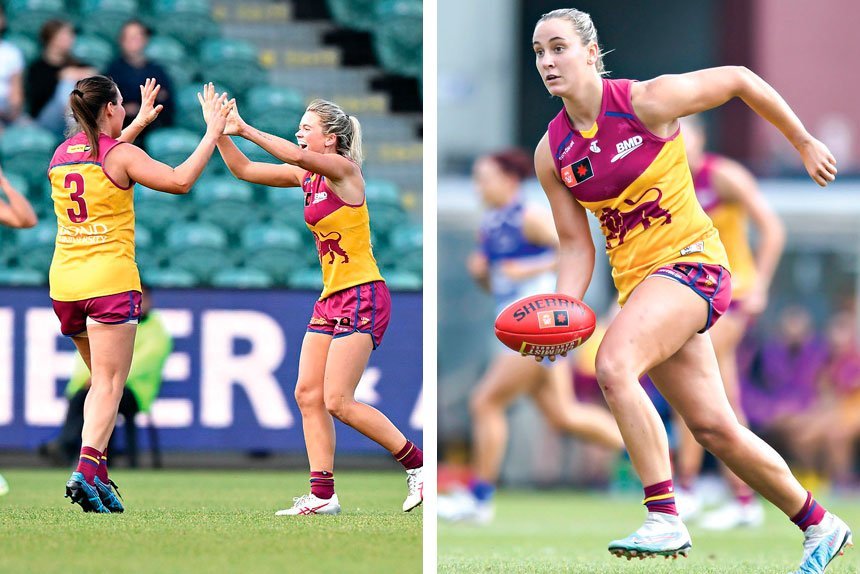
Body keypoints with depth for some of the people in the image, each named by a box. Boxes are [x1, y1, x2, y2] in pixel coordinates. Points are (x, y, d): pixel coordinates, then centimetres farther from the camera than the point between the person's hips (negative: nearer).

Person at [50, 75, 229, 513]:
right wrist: (212, 133, -3)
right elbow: (180, 181, -14)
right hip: (110, 281, -7)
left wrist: (139, 123, 41)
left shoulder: (61, 154, 11)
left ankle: (97, 477, 14)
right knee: (109, 384, -8)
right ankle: (86, 469, -25)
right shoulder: (121, 155, -9)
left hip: (64, 280, 7)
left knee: (101, 380, 19)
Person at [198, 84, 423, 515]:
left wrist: (245, 129, -27)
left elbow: (296, 156, -30)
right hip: (331, 298, 9)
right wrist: (220, 132, 1)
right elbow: (244, 170, 14)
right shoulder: (306, 176, 12)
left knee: (337, 401, -12)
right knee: (308, 394, 2)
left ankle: (417, 464, 0)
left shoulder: (344, 170, -11)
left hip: (362, 297, -9)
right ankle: (322, 495, 3)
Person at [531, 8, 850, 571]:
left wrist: (804, 143, 9)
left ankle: (665, 520, -28)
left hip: (691, 259, -6)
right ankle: (820, 525, 26)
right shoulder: (552, 154, 3)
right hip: (637, 280, 6)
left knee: (614, 366, -30)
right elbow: (576, 246, 7)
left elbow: (738, 79, 0)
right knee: (715, 428, 7)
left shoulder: (646, 102, -12)